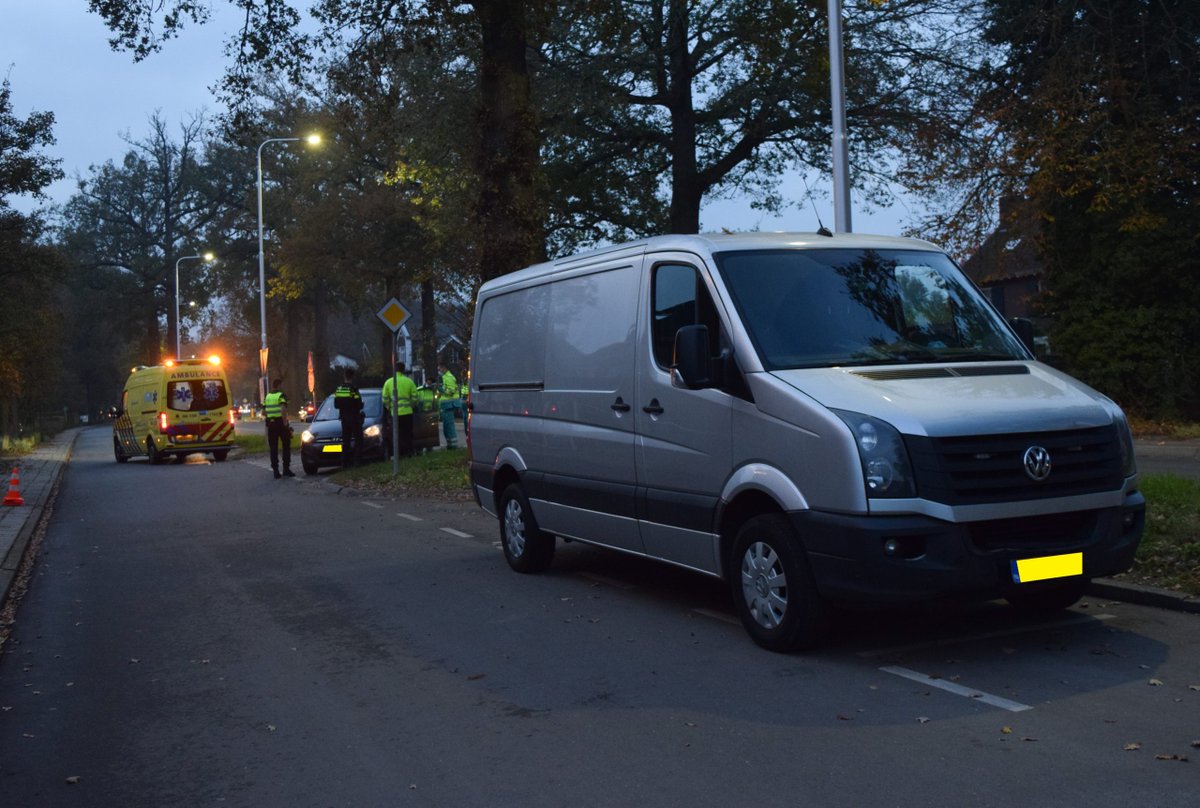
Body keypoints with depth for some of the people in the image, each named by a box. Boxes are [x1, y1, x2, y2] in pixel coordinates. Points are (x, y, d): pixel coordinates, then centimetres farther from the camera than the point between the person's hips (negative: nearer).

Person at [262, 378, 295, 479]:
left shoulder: (267, 397, 11)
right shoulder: (281, 396, -7)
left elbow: (263, 413, 11)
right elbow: (283, 409, -22)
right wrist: (285, 422, -18)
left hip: (271, 424, 5)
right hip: (281, 423, -5)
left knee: (273, 449, 7)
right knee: (286, 447, 5)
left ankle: (276, 470, 4)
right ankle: (286, 469, 0)